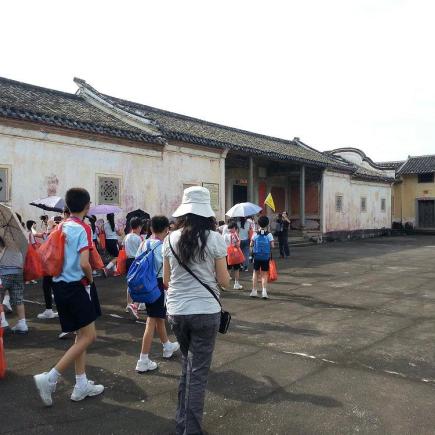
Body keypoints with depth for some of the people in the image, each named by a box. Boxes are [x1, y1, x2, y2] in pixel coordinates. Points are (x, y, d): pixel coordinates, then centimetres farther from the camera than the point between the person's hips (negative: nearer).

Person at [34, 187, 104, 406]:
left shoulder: (61, 227, 8)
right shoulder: (83, 228, -15)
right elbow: (84, 263, -24)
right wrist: (91, 279, -5)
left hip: (60, 284, 8)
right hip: (77, 286, -8)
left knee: (81, 335, 16)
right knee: (88, 336, 0)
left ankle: (81, 385, 21)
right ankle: (50, 378, -5)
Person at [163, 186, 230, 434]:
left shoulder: (171, 239, 0)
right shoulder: (215, 239, -9)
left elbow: (166, 280, 6)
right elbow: (224, 281, -6)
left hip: (176, 312, 4)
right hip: (205, 312, -4)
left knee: (188, 364, 23)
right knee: (198, 371, 7)